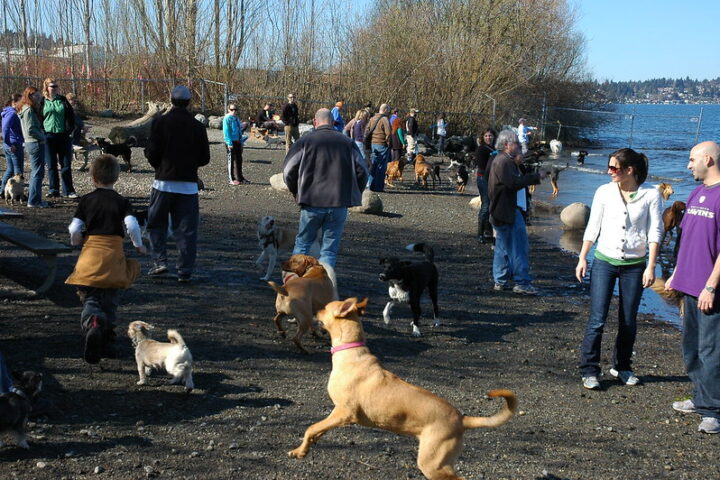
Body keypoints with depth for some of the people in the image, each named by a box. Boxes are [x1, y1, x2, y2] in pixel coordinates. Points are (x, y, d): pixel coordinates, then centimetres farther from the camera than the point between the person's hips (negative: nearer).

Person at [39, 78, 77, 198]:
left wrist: (70, 131, -3)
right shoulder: (42, 102, 2)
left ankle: (68, 190, 9)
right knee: (51, 165, 4)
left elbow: (71, 116, 7)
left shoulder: (63, 100, 8)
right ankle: (54, 190, 11)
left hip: (63, 136, 1)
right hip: (48, 136, -1)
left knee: (66, 165, 3)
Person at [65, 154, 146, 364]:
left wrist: (75, 240, 21)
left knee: (89, 298, 2)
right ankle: (105, 341, 13)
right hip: (114, 254, 0)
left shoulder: (86, 200, 5)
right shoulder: (122, 202, 3)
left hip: (90, 253, 0)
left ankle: (91, 324, -30)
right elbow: (132, 226, -11)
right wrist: (139, 245, 5)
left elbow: (75, 229, 0)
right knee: (111, 300, 13)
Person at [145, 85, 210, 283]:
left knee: (156, 224, 15)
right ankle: (185, 272, 5)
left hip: (164, 182, -1)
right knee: (186, 229, 5)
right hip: (189, 184, 1)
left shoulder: (160, 122, -4)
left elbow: (153, 154, -6)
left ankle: (159, 261, 4)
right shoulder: (197, 126, 1)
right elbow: (204, 158, 5)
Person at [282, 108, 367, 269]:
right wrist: (354, 194, 17)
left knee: (302, 243, 14)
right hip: (340, 203, 1)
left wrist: (296, 192, 13)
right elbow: (362, 171, 4)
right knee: (330, 248, 7)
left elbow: (289, 170, -2)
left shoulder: (305, 141, 2)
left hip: (311, 202, -1)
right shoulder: (348, 142, 8)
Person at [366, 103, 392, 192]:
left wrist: (368, 144, 13)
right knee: (381, 166, 0)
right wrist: (388, 143, -6)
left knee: (373, 165, 14)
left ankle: (371, 184, 14)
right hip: (382, 145, -6)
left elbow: (367, 131, 10)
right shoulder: (384, 119, -12)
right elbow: (388, 133, -20)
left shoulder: (372, 119, 9)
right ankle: (379, 187, 3)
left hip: (373, 144, 6)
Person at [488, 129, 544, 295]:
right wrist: (535, 177, -19)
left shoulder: (502, 160, 18)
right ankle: (522, 283, -3)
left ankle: (500, 281, 19)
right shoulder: (504, 162, -16)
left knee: (503, 247, 14)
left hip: (501, 212, 11)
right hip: (509, 211, -11)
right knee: (519, 247, -6)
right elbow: (514, 183, -26)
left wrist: (517, 165, 4)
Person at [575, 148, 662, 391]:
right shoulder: (604, 192, 1)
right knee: (597, 319, -5)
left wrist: (651, 266, -8)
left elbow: (655, 232, -3)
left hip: (634, 265, 0)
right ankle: (589, 370, 4)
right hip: (604, 261, 0)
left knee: (628, 322, 9)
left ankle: (622, 367, 26)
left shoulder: (650, 195, -3)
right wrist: (582, 258, 2)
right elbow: (592, 227, 6)